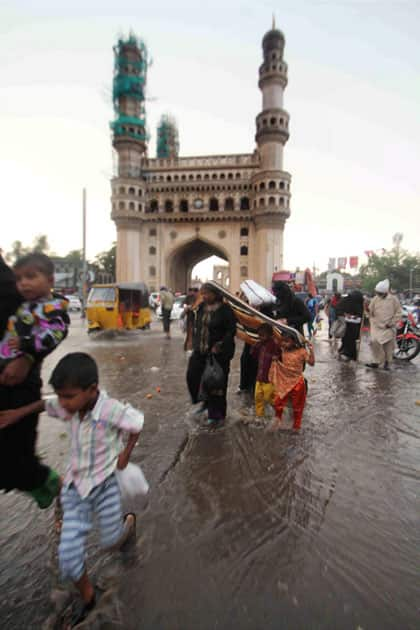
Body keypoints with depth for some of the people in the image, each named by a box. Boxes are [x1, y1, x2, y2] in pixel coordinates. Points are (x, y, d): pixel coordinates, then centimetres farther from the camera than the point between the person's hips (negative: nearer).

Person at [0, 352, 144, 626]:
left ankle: (129, 520, 53)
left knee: (111, 541, 17)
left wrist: (126, 454, -11)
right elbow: (46, 404, 8)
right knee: (68, 554, 4)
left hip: (105, 484, -4)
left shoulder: (112, 410, -33)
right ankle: (87, 597, 34)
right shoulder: (68, 407, -16)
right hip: (75, 485, 4)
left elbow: (138, 423, -16)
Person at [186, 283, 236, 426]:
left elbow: (231, 330, -13)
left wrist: (219, 346, -19)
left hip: (218, 353, -6)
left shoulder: (225, 309, -12)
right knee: (192, 376, 6)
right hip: (200, 351, 6)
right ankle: (203, 402, 32)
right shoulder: (201, 308, 6)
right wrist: (195, 343, 7)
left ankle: (216, 414, 22)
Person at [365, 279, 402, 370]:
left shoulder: (393, 299, -4)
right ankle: (377, 361, 5)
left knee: (388, 345, 5)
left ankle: (387, 362, 22)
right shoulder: (375, 299, 1)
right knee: (374, 342, -9)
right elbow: (370, 311, 6)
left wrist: (392, 323, -9)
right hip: (377, 326, 2)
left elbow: (398, 312, -2)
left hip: (388, 327, -1)